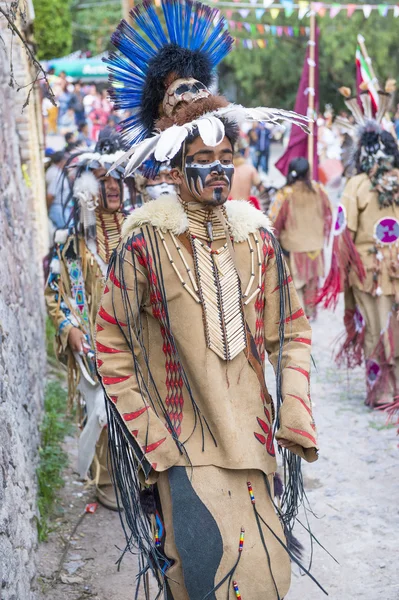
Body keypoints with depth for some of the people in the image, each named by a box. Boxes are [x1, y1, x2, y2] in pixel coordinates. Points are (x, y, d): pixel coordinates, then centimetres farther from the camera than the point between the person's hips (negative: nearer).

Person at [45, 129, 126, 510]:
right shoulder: (73, 238, -1)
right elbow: (55, 289, 2)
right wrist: (70, 329, -8)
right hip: (95, 339, -2)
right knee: (104, 408, -3)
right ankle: (106, 480, 15)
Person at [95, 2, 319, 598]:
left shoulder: (254, 232, 4)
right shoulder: (147, 238, -8)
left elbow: (291, 332, 9)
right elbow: (113, 346, -6)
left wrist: (295, 416, 0)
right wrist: (153, 440, -9)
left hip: (249, 431, 4)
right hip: (181, 441, -4)